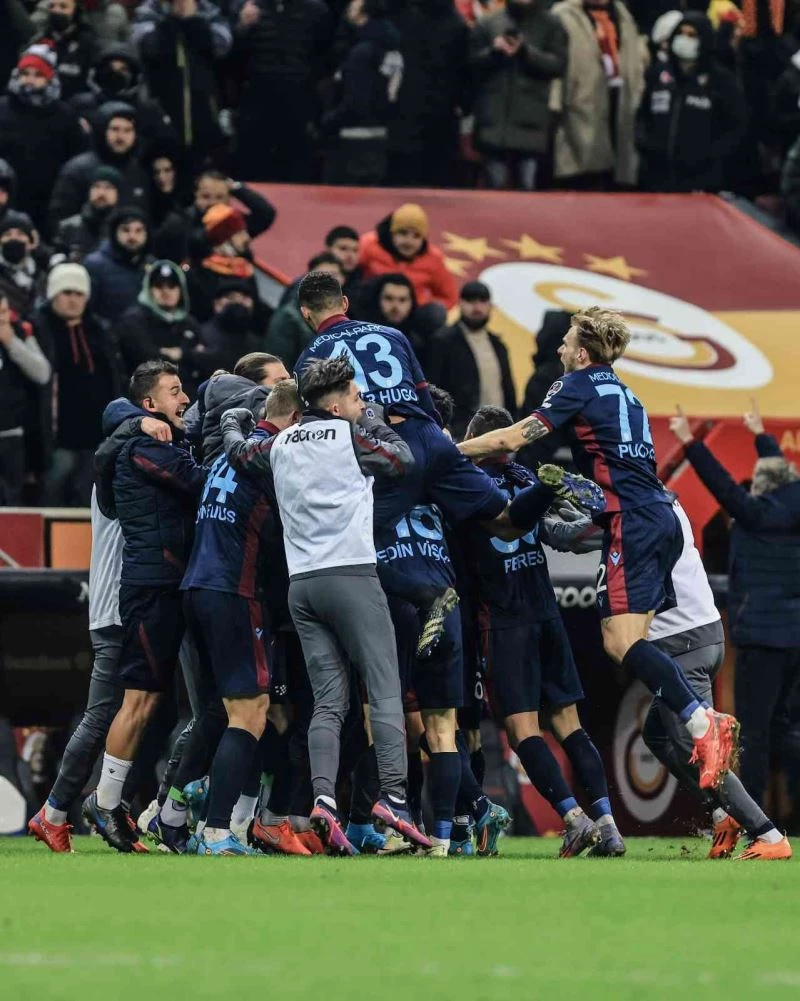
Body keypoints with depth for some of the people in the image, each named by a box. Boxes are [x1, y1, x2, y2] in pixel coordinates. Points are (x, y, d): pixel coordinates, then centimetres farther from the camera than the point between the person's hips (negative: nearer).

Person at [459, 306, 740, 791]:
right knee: (633, 644, 6)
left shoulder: (580, 385, 1)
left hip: (633, 522, -9)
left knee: (621, 641, -15)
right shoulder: (622, 393, 25)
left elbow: (513, 439, -4)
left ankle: (703, 724, -29)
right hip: (661, 519, 9)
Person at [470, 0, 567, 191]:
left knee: (527, 189, -3)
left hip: (530, 120, -1)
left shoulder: (551, 25, 8)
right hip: (493, 118, 1)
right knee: (494, 189, 1)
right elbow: (471, 62, 8)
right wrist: (493, 52, -11)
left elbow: (558, 64, -2)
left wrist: (526, 51, -15)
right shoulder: (487, 23, 12)